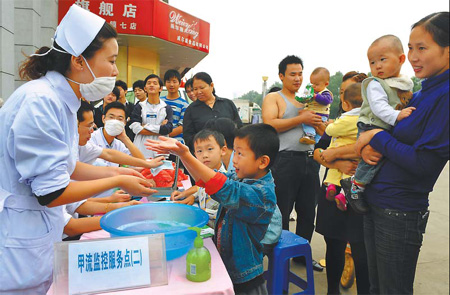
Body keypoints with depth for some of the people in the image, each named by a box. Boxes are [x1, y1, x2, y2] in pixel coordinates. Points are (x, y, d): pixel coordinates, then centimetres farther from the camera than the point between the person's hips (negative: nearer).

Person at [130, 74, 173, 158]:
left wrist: (146, 126, -7)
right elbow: (136, 128, -7)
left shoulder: (167, 108, 7)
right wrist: (160, 128, -8)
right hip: (141, 150, 0)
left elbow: (168, 129, -8)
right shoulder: (139, 107, 8)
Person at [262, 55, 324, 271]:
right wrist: (301, 119, -15)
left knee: (308, 211, 14)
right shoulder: (273, 98, 2)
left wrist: (315, 119, 0)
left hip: (309, 160, 7)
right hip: (286, 161, -6)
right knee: (281, 213, 2)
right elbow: (269, 124, -15)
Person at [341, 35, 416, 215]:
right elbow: (378, 106, -20)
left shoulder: (407, 84, 15)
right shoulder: (375, 84, -7)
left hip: (392, 131, 8)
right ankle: (355, 187, -7)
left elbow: (409, 105, 28)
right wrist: (396, 115, -29)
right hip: (372, 128, -8)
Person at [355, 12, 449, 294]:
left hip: (400, 214, -7)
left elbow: (423, 163, -21)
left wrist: (377, 137, -12)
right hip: (374, 204, 8)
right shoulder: (420, 94, 10)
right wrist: (369, 148, -6)